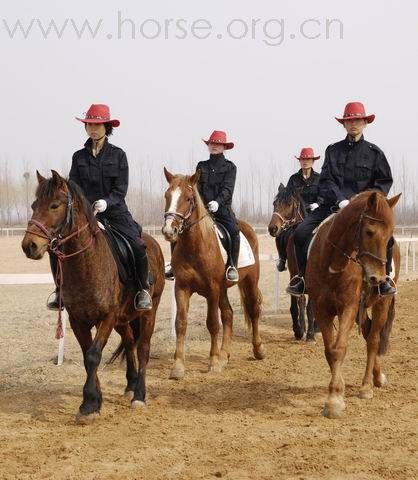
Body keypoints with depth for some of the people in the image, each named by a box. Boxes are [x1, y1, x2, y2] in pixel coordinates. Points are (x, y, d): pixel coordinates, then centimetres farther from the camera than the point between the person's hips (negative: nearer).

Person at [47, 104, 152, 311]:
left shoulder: (118, 155, 2)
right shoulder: (79, 157, 8)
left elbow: (121, 188, -5)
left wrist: (107, 202, -23)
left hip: (115, 212, -2)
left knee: (138, 247, -22)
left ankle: (143, 290, 0)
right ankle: (61, 290, 4)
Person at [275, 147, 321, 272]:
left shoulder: (318, 178, 7)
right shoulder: (294, 179, 10)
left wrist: (317, 204, -21)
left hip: (314, 213, -1)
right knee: (281, 234, -15)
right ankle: (282, 258, 6)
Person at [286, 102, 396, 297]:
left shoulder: (374, 152, 7)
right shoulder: (333, 150, 9)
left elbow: (385, 182, 6)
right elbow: (326, 180, 0)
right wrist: (341, 200, -16)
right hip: (333, 204, 2)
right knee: (301, 232, -15)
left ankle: (383, 278, -5)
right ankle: (304, 277, 3)